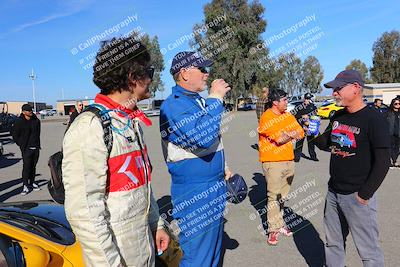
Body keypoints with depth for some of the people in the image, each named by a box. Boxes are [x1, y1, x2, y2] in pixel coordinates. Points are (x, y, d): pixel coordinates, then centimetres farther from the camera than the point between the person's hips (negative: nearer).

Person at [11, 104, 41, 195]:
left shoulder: (36, 120, 4)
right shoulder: (19, 122, -9)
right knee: (26, 166, -8)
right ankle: (25, 186, -1)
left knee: (33, 166, 11)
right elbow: (14, 133, 1)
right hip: (26, 149, -4)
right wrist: (20, 144, 0)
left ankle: (32, 183, 22)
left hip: (36, 147, 5)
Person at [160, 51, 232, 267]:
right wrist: (216, 98, -22)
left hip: (215, 188, 9)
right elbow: (202, 136, -33)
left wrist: (223, 168, 21)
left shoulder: (198, 101, 12)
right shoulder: (173, 105, -18)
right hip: (194, 194, -9)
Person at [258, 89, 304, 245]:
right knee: (274, 196, -3)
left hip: (289, 160, 7)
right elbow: (279, 139, -19)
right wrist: (291, 134, -2)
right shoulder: (267, 118, -11)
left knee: (283, 196, 12)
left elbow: (301, 133, 6)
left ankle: (279, 223, 25)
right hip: (273, 162, -7)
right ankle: (274, 229, 6)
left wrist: (286, 135, -9)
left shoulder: (288, 115, 13)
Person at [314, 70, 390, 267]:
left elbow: (382, 162, -15)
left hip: (357, 197, -6)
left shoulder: (374, 119, -14)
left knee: (368, 250, 6)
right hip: (333, 192, 7)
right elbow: (325, 144, 16)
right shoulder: (338, 117, 8)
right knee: (333, 244, 19)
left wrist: (364, 195, -14)